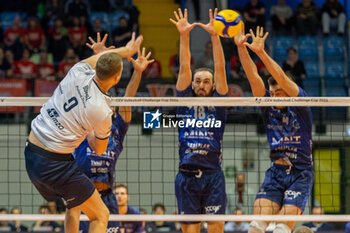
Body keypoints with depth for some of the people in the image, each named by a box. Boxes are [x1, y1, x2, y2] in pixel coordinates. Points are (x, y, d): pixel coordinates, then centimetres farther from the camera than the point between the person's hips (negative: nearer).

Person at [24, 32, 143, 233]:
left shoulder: (78, 73, -6)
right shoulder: (102, 112, -18)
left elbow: (91, 60, 23)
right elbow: (99, 149, 3)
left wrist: (125, 50, 34)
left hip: (31, 155, 8)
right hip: (56, 164, -8)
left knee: (74, 206, 29)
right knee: (101, 216, 4)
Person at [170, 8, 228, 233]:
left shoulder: (218, 103, 9)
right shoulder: (185, 101, 12)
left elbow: (220, 69, 1)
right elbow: (184, 68, 5)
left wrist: (215, 36, -8)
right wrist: (184, 36, -3)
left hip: (213, 174, -1)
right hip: (187, 175, 1)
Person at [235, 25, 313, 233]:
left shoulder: (300, 106, -3)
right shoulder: (268, 106, 8)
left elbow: (281, 78, -17)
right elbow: (253, 76, -2)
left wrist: (261, 53, -29)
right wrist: (241, 48, -12)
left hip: (301, 173, -4)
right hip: (276, 173, 4)